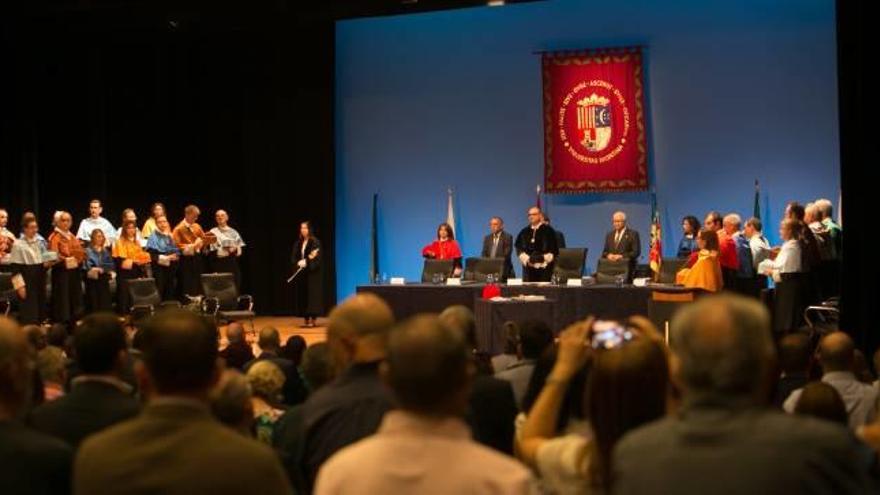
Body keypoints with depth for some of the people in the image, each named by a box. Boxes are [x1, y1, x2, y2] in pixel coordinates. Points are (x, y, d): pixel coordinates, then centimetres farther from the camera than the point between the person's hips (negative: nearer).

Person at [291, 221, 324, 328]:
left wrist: (306, 262, -21)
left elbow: (318, 257, -14)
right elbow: (293, 257, 8)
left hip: (313, 273, -6)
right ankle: (306, 319, 8)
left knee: (312, 295, -6)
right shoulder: (298, 243, 11)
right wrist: (298, 263, -12)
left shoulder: (315, 242, -7)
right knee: (302, 295, 4)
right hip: (301, 273, 6)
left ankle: (313, 319, -5)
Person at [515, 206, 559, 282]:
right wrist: (526, 259, -5)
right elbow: (518, 247, 10)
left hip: (544, 268, -3)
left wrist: (545, 259, -12)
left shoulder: (548, 231, 4)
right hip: (528, 268, 3)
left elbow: (554, 250, 0)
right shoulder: (524, 232, 14)